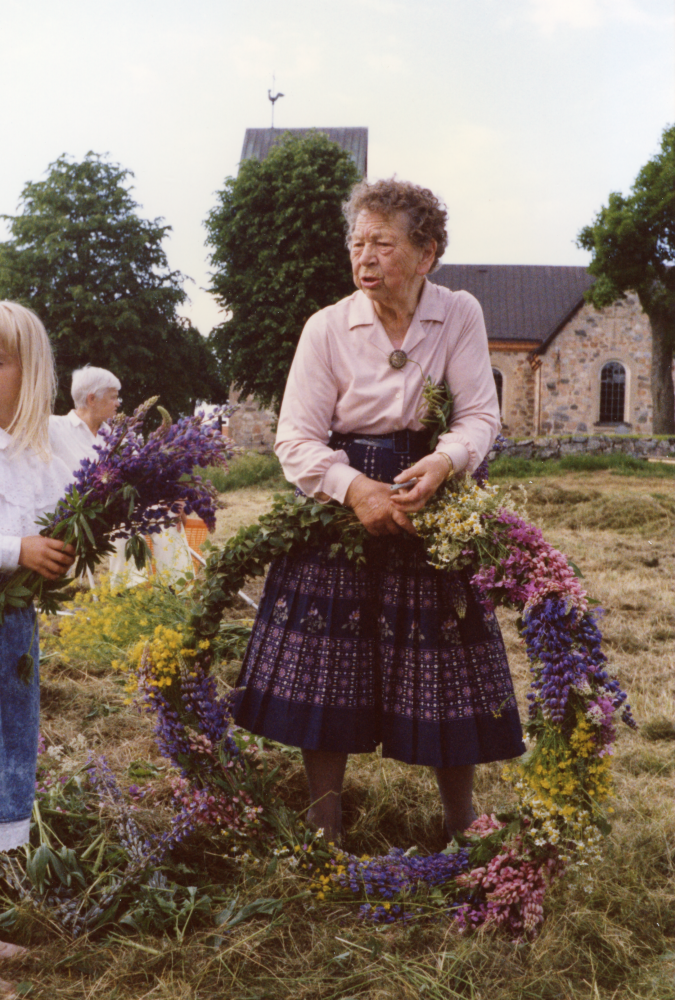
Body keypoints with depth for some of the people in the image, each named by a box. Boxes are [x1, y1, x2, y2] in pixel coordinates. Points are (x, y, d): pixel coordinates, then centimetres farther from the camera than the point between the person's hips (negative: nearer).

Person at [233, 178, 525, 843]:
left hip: (434, 508, 1)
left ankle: (462, 827, 26)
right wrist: (355, 488, -24)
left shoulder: (461, 316, -2)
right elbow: (296, 439, -8)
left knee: (447, 673, 5)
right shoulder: (327, 327, -6)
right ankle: (324, 831, 19)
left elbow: (480, 415, -4)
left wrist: (445, 460, -26)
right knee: (325, 670, 1)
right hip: (338, 511, 0)